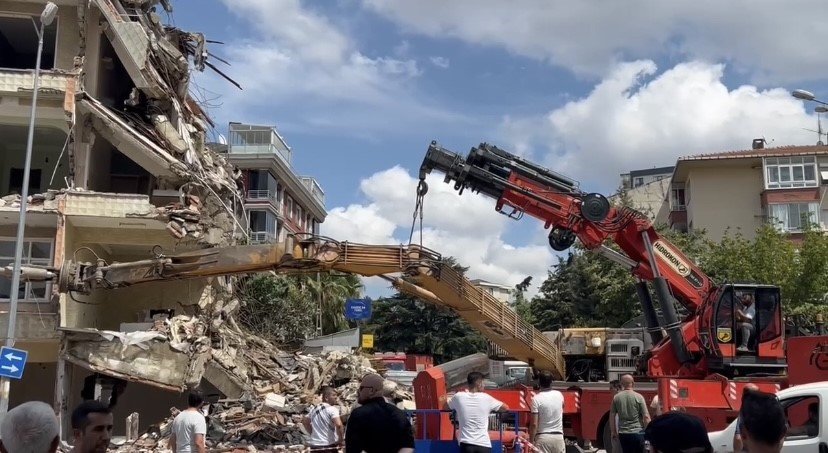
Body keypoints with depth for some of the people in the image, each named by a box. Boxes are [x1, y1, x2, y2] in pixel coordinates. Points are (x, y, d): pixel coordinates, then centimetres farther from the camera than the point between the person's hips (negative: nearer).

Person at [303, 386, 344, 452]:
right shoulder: (332, 409, -11)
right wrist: (341, 439, -12)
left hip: (314, 446, 7)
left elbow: (305, 421, 27)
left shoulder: (314, 409, 12)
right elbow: (338, 425, -25)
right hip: (329, 446, -7)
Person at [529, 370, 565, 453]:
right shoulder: (559, 395, 4)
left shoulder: (537, 399, -11)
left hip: (543, 437, -4)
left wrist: (531, 441, -6)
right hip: (558, 436, 4)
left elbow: (534, 424, -13)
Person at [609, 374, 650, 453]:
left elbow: (612, 416, 5)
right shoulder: (638, 397, -7)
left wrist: (614, 432, 15)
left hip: (623, 434, 3)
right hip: (638, 432, -3)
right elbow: (646, 417, -8)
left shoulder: (616, 398, 2)